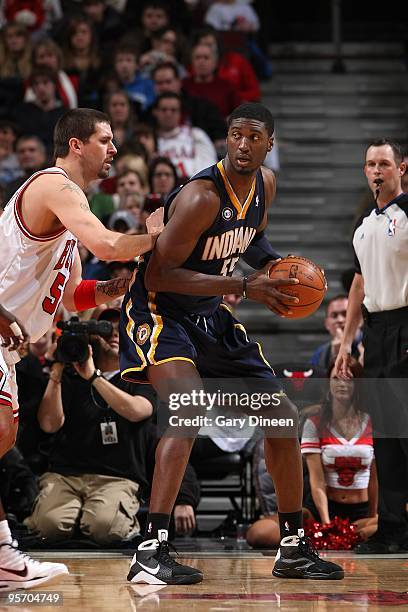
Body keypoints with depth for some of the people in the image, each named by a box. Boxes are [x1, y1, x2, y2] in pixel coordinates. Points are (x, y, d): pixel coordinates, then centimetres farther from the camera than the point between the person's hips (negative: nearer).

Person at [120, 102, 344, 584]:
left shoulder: (265, 185, 2)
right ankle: (150, 552, -34)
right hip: (158, 311, -9)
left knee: (284, 416, 9)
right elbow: (158, 276, -26)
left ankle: (293, 549, 22)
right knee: (191, 405, -34)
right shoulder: (202, 196, -25)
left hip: (211, 317, 9)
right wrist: (244, 287, -29)